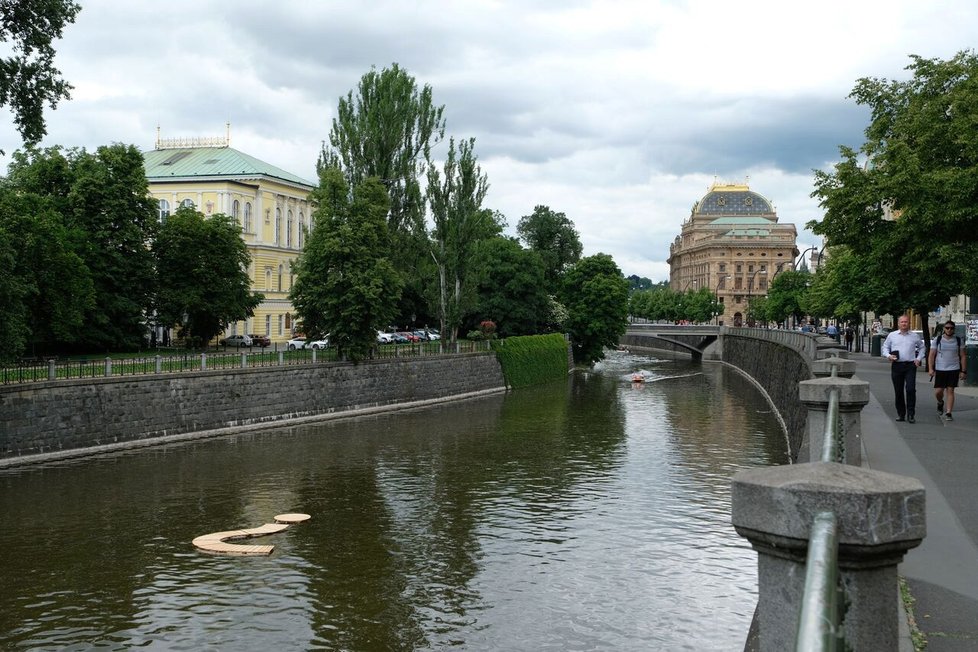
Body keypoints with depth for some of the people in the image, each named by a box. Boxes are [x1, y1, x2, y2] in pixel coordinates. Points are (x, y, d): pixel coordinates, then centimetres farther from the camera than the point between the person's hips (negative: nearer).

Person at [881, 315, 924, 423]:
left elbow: (921, 347, 23)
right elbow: (885, 348, 14)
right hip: (896, 365, 1)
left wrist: (919, 359, 9)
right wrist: (888, 356, -5)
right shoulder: (892, 335, 9)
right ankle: (900, 414, 16)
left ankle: (910, 414, -9)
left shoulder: (915, 336, 10)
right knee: (898, 391, 5)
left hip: (910, 366, -1)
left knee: (910, 389, -14)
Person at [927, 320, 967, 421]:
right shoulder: (937, 340, 2)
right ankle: (940, 402, 31)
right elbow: (931, 355, 1)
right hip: (940, 370, 0)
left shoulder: (958, 340, 5)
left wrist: (963, 371, 1)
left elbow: (962, 357, 7)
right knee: (938, 391, -3)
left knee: (950, 391, -2)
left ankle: (948, 413, 2)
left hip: (954, 370, 0)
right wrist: (931, 369, -9)